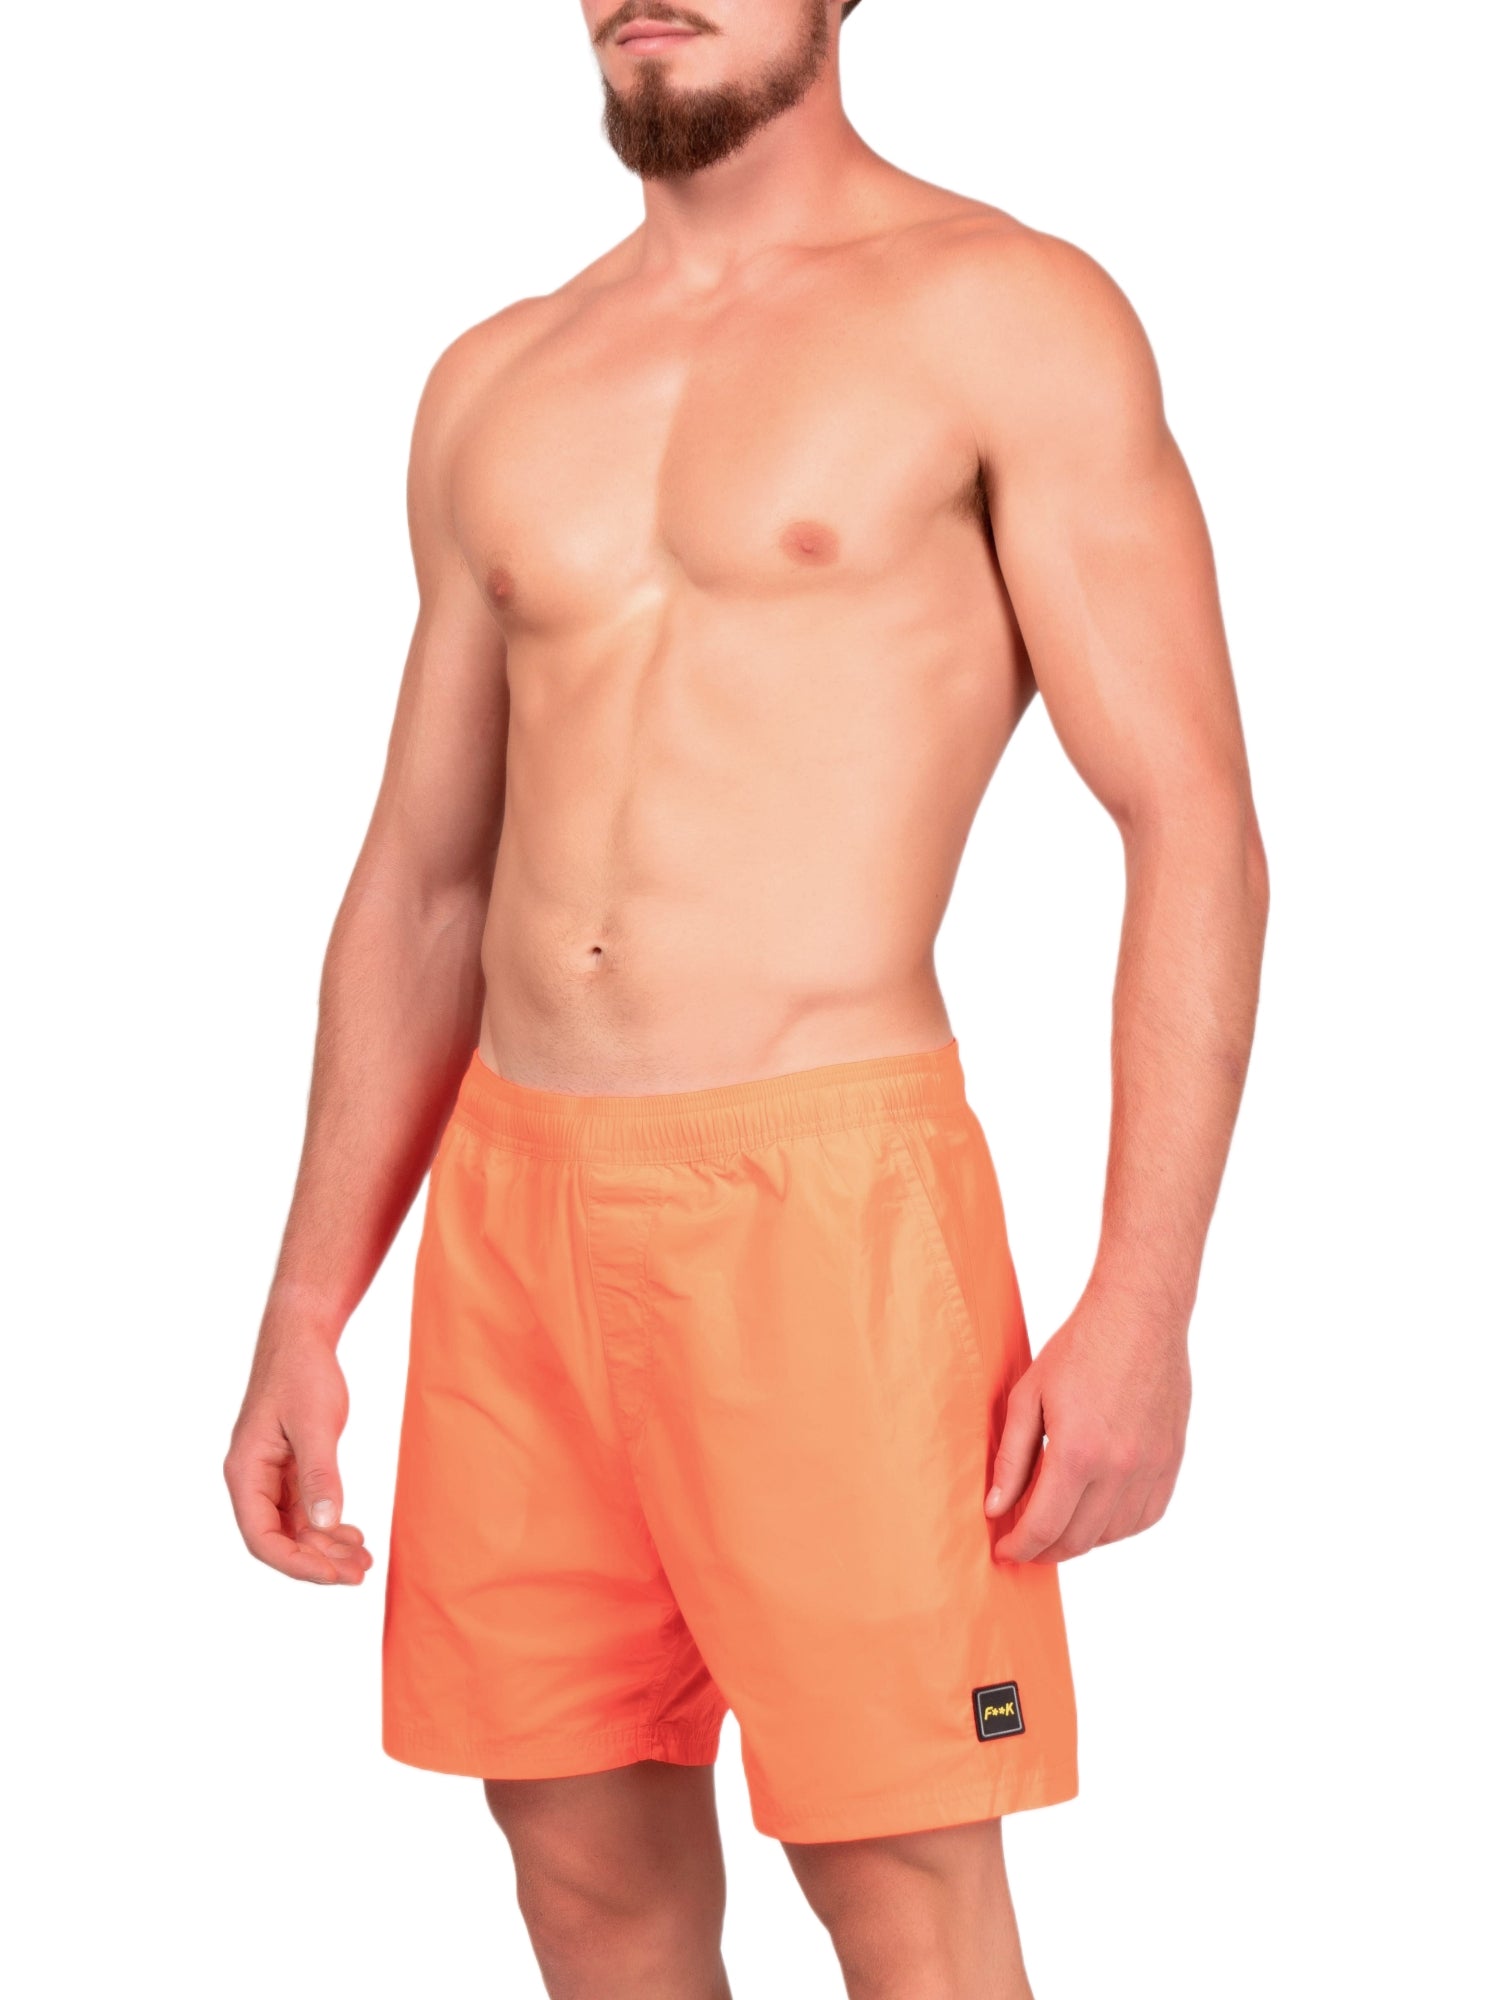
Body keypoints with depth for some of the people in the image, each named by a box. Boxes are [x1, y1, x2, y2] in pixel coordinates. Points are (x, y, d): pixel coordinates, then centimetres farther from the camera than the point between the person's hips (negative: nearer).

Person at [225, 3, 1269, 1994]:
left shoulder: (1007, 317, -2)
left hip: (820, 1197, -5)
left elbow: (1194, 832, -7)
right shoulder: (497, 387, 15)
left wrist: (1143, 1308, -15)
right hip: (512, 1206, 5)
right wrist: (304, 1321, 14)